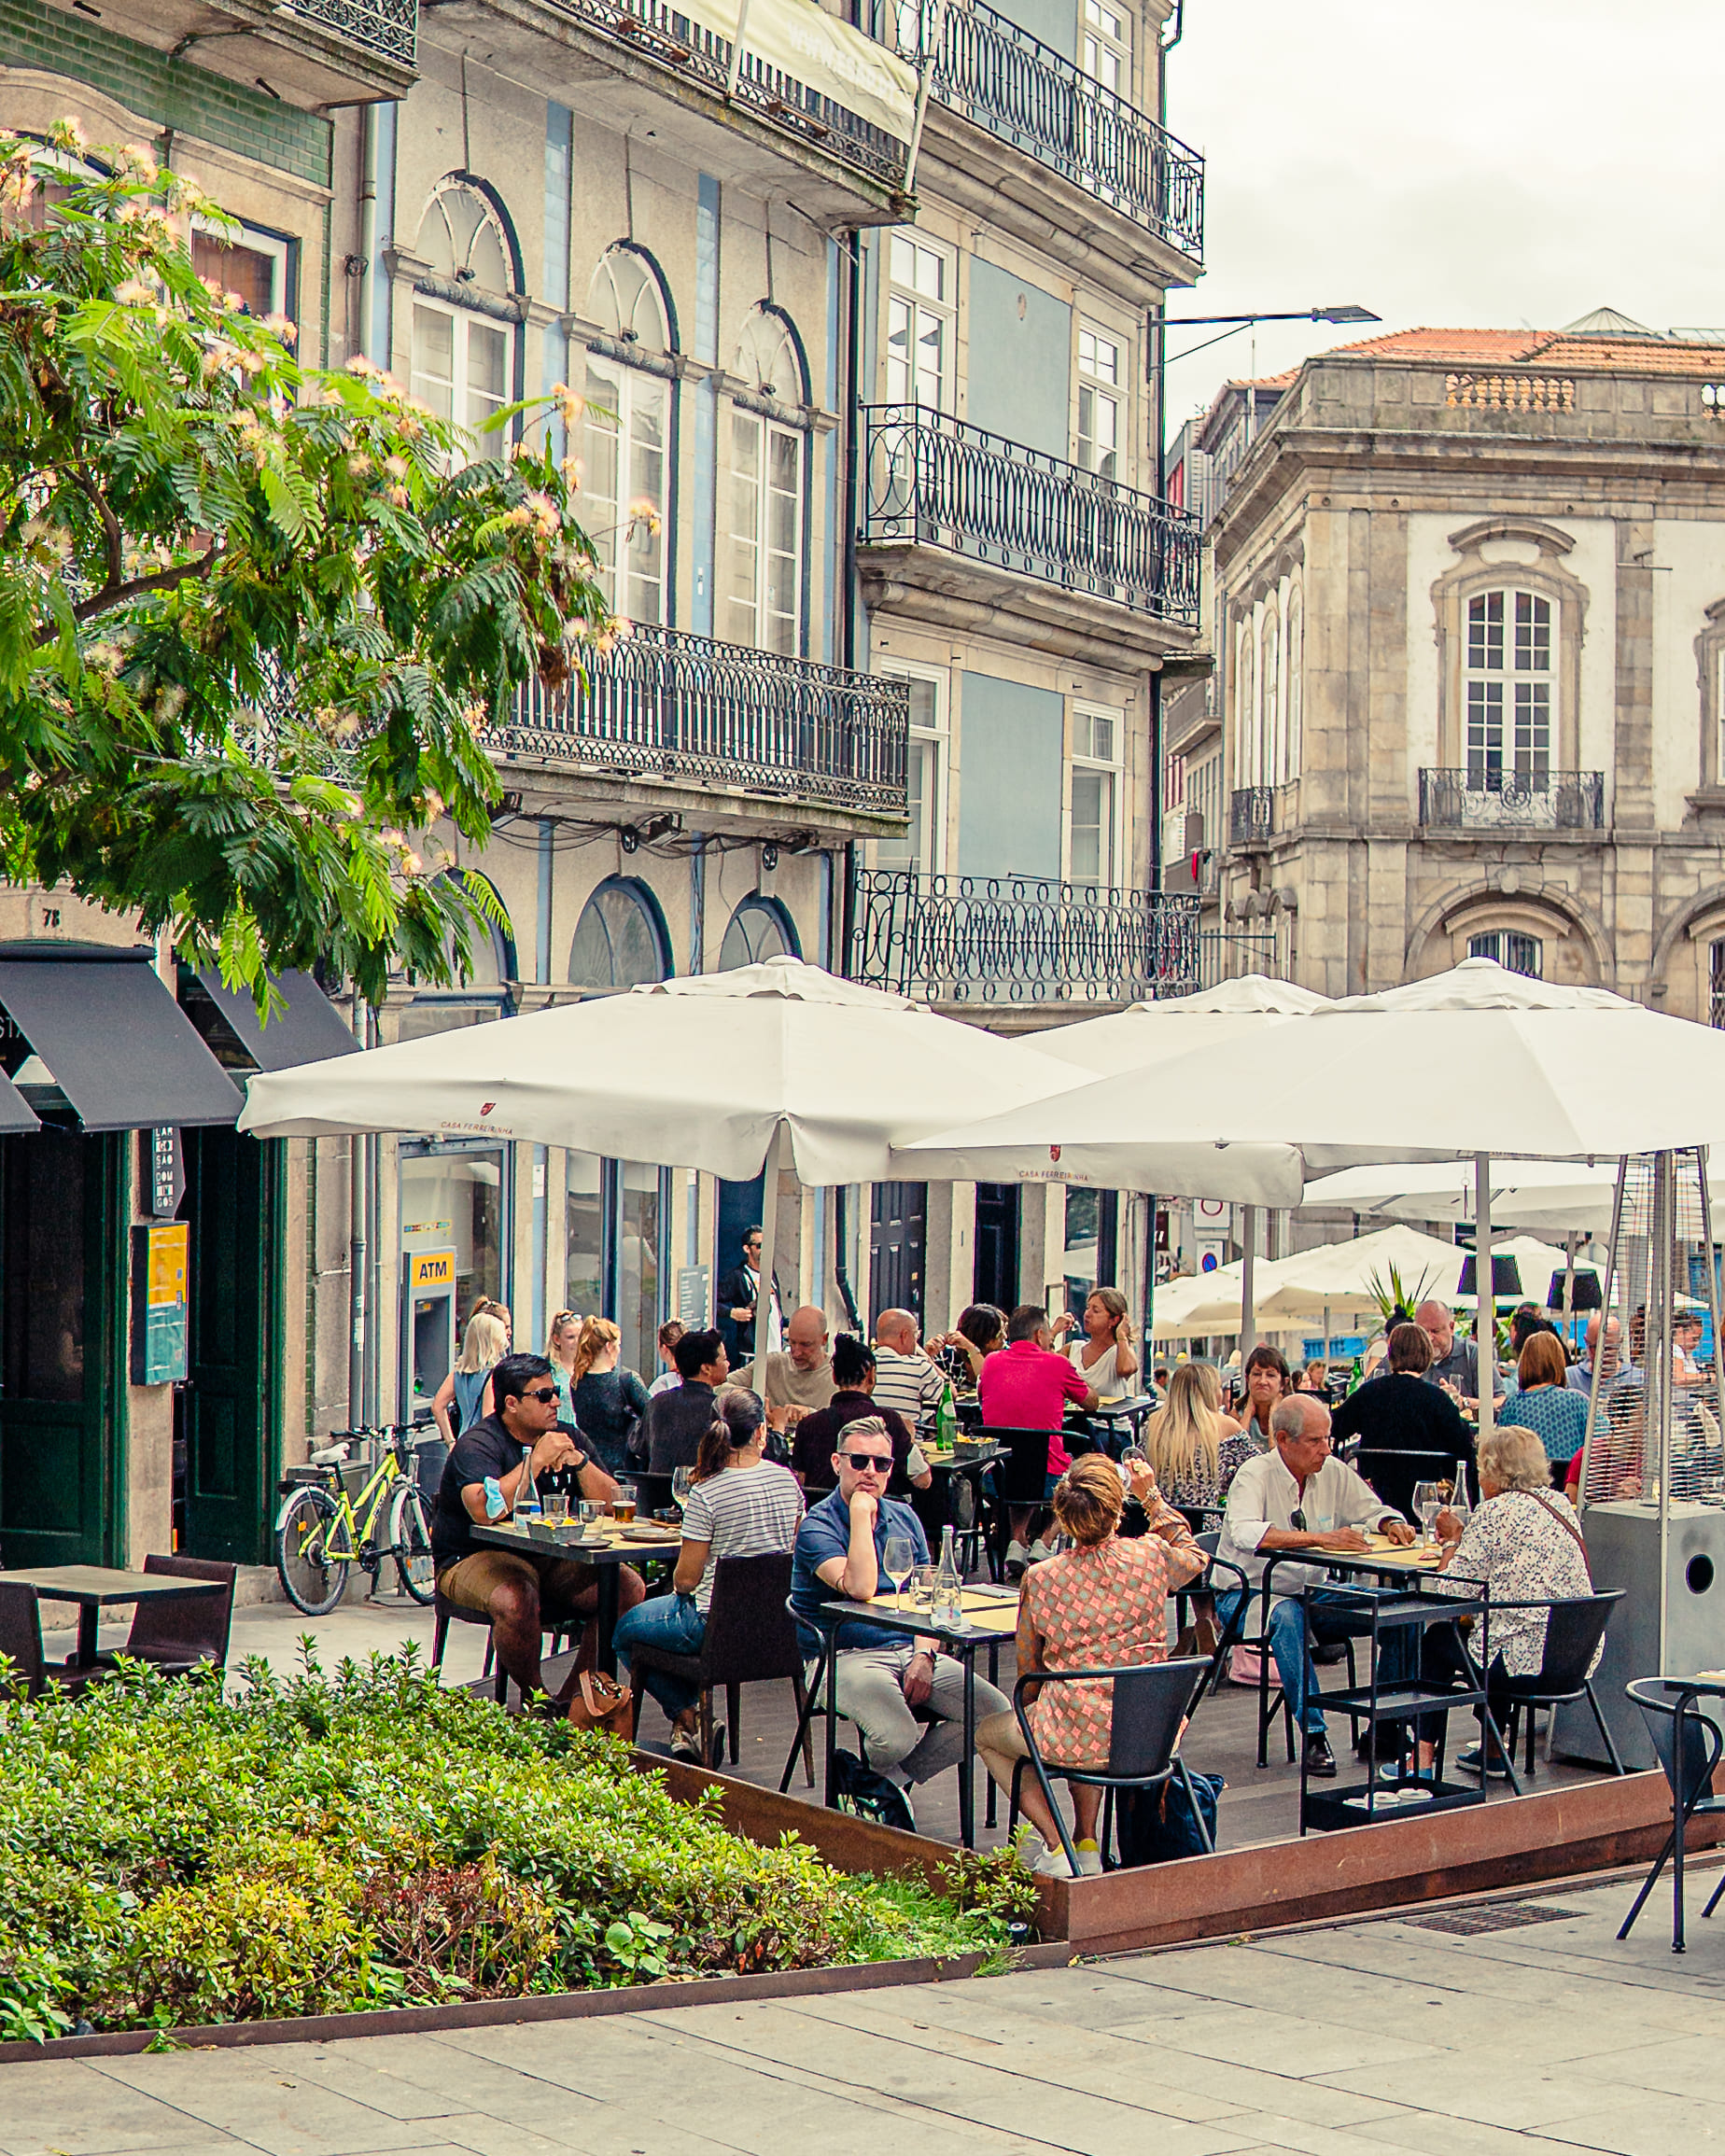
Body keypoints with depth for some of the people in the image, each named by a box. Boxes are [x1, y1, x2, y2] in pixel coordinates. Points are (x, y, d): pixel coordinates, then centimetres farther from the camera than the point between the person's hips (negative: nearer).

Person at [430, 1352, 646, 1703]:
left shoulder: (566, 1437, 8)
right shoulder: (477, 1444, -12)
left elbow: (612, 1503, 2)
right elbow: (484, 1511, -32)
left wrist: (580, 1462, -16)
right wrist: (537, 1459, -27)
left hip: (552, 1558, 6)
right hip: (475, 1557, -6)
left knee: (628, 1587, -13)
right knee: (516, 1602, -38)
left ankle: (573, 1697, -4)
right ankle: (534, 1698, -11)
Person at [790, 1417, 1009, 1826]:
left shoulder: (904, 1518, 15)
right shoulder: (817, 1525, -7)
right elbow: (859, 1588, -25)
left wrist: (924, 1655, -5)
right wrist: (861, 1512, -18)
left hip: (909, 1650, 6)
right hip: (845, 1656, -6)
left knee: (996, 1714, -13)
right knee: (896, 1736, -33)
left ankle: (897, 1777, 3)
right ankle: (874, 1776, 6)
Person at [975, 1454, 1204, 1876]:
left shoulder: (1040, 1578, -10)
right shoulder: (1151, 1557, -7)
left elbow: (1028, 1668, 3)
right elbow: (1192, 1555, 20)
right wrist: (1151, 1497, 25)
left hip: (1073, 1738, -3)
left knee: (985, 1734, 26)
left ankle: (1055, 1847, 10)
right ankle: (1086, 1842, 27)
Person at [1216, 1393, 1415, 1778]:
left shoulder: (1334, 1473, 0)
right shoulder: (1256, 1475, -16)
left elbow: (1375, 1511, 11)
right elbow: (1244, 1533, -34)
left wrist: (1392, 1525, -14)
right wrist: (1320, 1537, -40)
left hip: (1310, 1592, 6)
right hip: (1248, 1595, -6)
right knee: (1287, 1615, -39)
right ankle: (1314, 1735, -33)